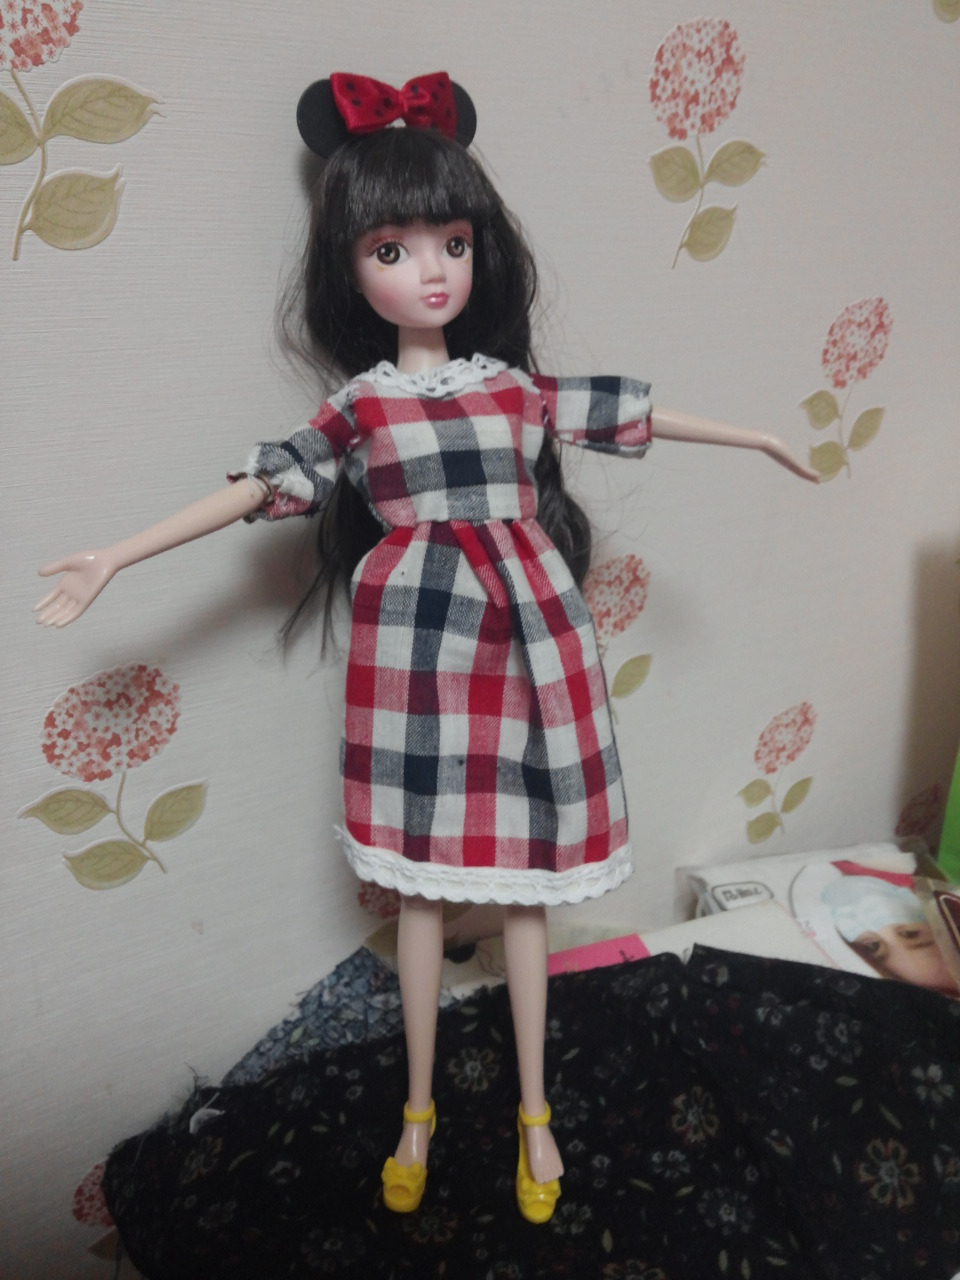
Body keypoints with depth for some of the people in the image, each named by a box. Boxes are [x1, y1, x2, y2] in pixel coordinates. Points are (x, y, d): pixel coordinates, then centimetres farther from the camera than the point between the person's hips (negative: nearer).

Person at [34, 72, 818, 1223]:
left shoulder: (516, 384, 4)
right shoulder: (357, 406, 1)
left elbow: (629, 415, 13)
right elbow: (255, 490, 0)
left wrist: (752, 436, 23)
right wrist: (114, 558, -2)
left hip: (523, 640, 1)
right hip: (414, 647, -1)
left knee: (521, 883, 10)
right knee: (421, 885, 10)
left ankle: (534, 1110, 30)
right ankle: (418, 1108, 32)